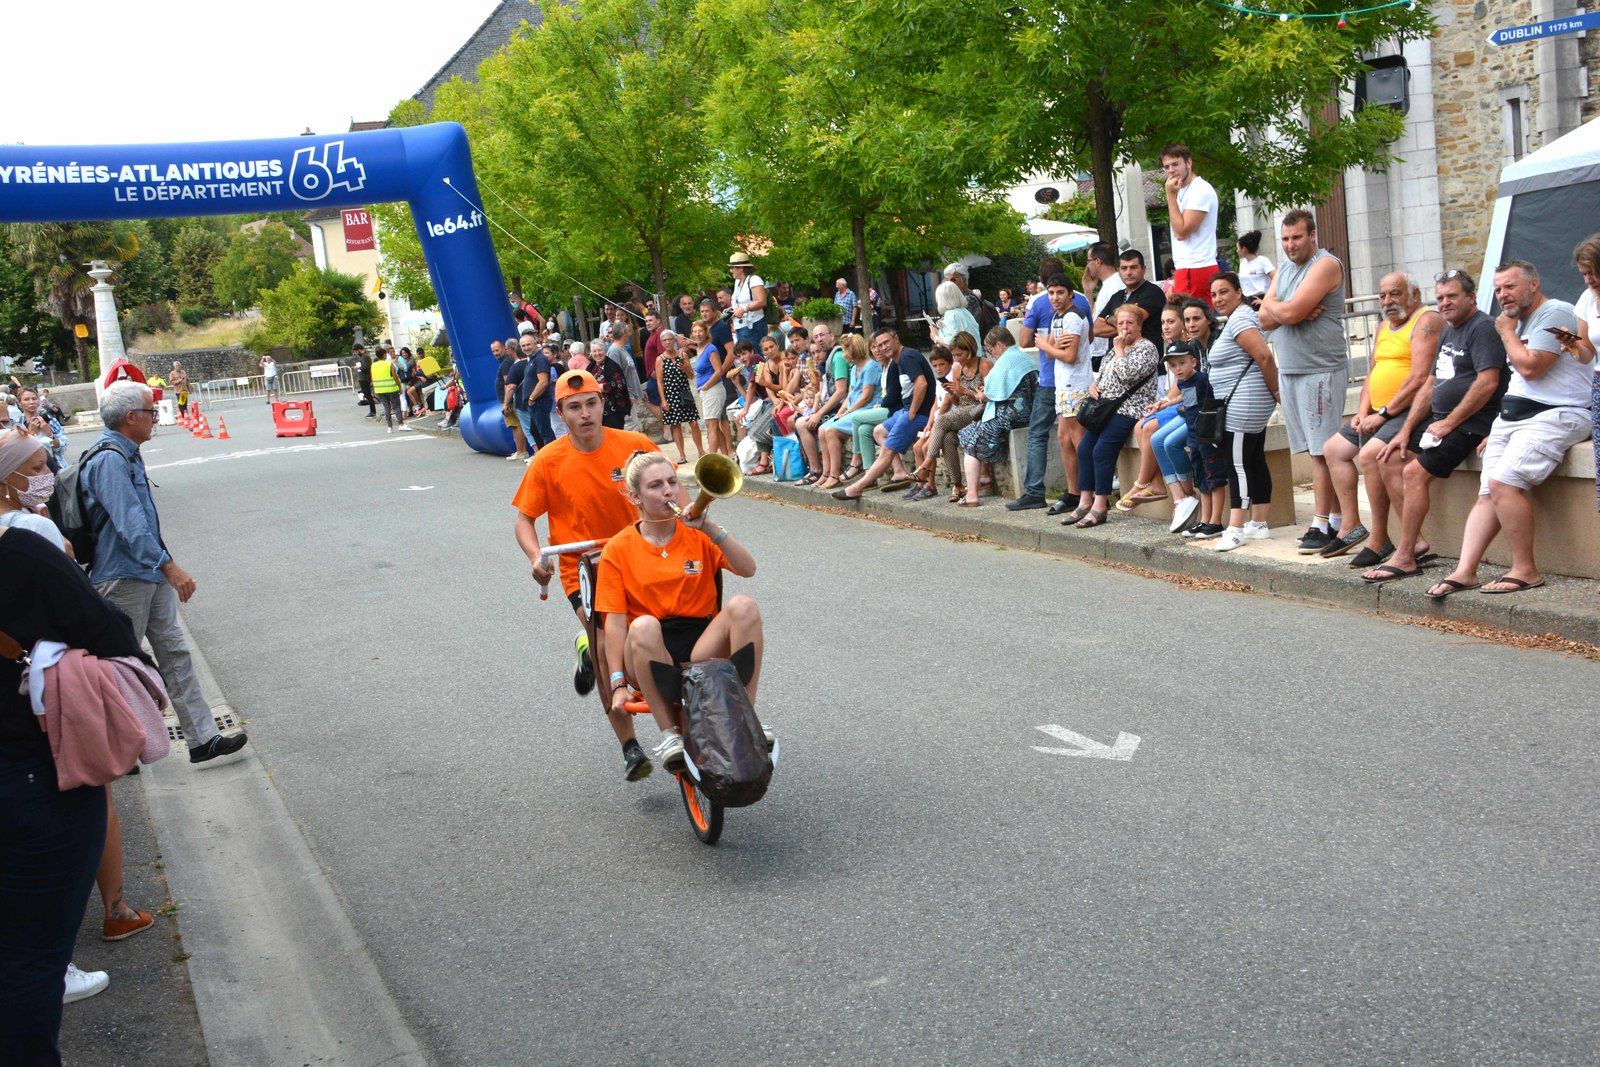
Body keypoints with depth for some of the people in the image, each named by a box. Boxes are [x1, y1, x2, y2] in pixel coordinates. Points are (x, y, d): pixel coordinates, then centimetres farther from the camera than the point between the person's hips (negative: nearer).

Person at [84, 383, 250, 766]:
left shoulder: (126, 454, 13)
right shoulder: (109, 460, -20)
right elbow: (130, 525, -28)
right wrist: (170, 567, -31)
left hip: (150, 576, 10)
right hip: (123, 579, -10)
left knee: (175, 652, 8)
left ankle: (202, 738, 11)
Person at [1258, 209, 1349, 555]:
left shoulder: (1326, 265, -8)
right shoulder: (1283, 269, 18)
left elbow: (1290, 311, -18)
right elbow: (1266, 320, 8)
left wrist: (1271, 304, 2)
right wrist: (1296, 313, -9)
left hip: (1322, 370, -8)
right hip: (1289, 370, 8)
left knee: (1322, 450, -8)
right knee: (1314, 449, 7)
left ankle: (1322, 524, -7)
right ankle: (1336, 519, 11)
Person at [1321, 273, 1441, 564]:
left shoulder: (1426, 321, -11)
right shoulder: (1385, 327, 19)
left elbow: (1419, 378, -21)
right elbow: (1372, 375, 21)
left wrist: (1384, 413, -20)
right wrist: (1362, 412, 3)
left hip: (1412, 409, -11)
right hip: (1380, 413, 11)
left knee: (1370, 454, -29)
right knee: (1333, 449, 11)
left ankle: (1379, 539, -20)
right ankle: (1352, 527, 10)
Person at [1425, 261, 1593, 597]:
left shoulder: (1555, 312, -7)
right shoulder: (1520, 321, 23)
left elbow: (1530, 367, -17)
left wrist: (1507, 332, -2)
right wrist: (1498, 429, 19)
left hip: (1554, 416, -9)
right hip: (1511, 417, 9)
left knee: (1502, 482, -25)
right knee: (1487, 494, -6)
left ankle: (1526, 571, -17)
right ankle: (1464, 572, -13)